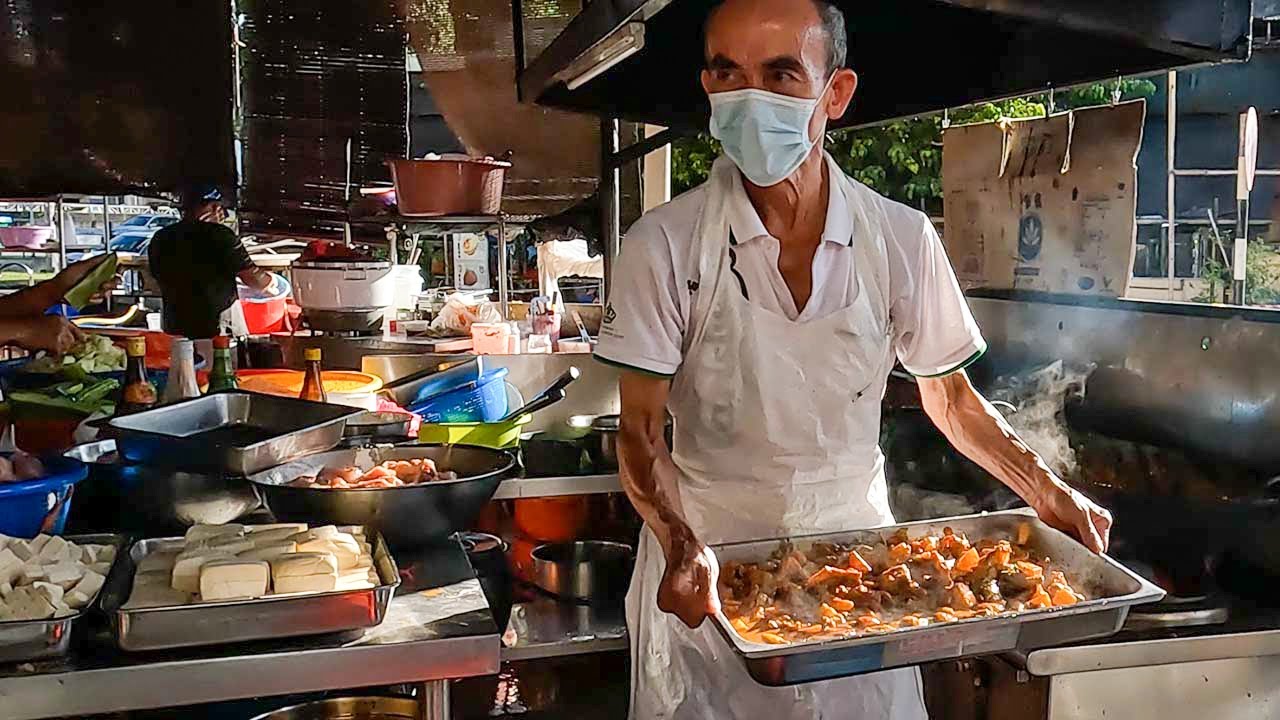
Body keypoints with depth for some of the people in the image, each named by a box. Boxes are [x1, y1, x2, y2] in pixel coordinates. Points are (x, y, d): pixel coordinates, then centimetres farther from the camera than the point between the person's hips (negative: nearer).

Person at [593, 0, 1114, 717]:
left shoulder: (902, 239, -8)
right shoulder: (665, 246, -13)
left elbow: (949, 396, 5)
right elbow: (641, 432, -10)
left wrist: (1046, 490, -6)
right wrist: (682, 546, -26)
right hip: (709, 574, -1)